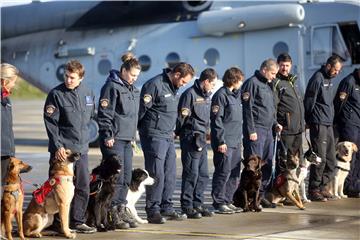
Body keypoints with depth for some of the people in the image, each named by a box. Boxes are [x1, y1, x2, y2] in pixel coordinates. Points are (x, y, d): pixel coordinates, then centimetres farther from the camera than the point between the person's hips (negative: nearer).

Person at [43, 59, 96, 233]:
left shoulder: (87, 93, 7)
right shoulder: (56, 94, -8)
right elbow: (50, 123, -11)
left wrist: (84, 137, 14)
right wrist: (58, 146, -17)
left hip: (82, 149, 5)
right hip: (63, 149, -5)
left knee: (83, 187, 8)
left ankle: (77, 221, 17)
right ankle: (59, 223, 5)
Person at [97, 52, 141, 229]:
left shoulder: (132, 89, 17)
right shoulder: (111, 86, -10)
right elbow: (104, 114, -14)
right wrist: (108, 136, -16)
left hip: (127, 140, 9)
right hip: (114, 140, -9)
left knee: (126, 177, 9)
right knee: (116, 177, -8)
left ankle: (121, 209, 16)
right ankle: (113, 213, -2)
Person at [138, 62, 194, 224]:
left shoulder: (173, 88, 16)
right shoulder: (155, 85, -14)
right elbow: (142, 109, -15)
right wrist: (143, 130, -12)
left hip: (168, 137, 9)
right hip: (154, 136, -9)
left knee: (170, 174, 9)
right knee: (157, 174, -9)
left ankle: (167, 208, 17)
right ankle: (153, 211, -4)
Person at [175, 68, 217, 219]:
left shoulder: (207, 96, 17)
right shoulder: (190, 94, -11)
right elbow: (182, 116, -12)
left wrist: (206, 130, 11)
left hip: (202, 139, 9)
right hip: (191, 138, -9)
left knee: (203, 175, 11)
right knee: (191, 173, -6)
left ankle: (198, 204, 19)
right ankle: (187, 207, 0)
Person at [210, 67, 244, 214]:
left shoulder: (235, 94, 17)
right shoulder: (221, 95, -11)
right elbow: (217, 120, -15)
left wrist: (239, 138, 18)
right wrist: (221, 141, -18)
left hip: (236, 141, 9)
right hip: (225, 143, -9)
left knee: (235, 173, 10)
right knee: (224, 172, -7)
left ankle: (227, 201, 17)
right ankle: (219, 202, -1)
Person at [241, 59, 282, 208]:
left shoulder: (268, 85, 20)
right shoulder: (252, 83, -8)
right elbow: (247, 109, -14)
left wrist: (275, 123, 13)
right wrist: (251, 131, -17)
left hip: (268, 130, 9)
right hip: (256, 130, -9)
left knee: (267, 164, 8)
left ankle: (261, 195, 13)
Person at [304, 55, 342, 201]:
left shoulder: (328, 79, 17)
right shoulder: (317, 78, -11)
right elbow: (309, 102, -11)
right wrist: (309, 121, -5)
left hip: (328, 124, 9)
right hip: (319, 125, -9)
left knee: (331, 160, 9)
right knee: (320, 159, -9)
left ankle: (322, 187, 17)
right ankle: (314, 190, -2)